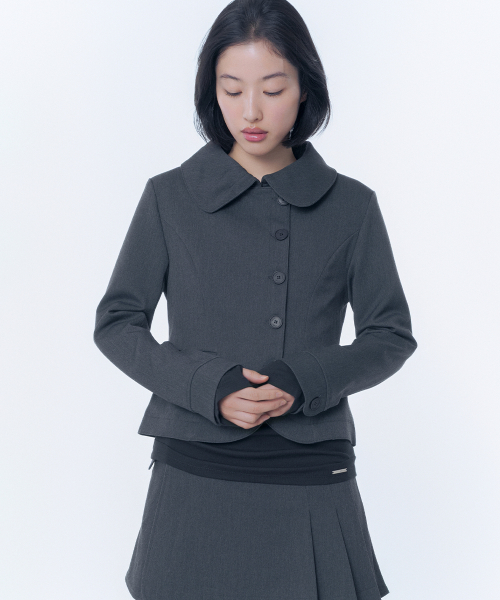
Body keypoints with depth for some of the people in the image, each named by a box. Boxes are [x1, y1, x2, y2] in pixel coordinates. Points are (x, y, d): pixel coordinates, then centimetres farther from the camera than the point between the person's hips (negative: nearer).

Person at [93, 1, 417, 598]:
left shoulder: (350, 206, 2)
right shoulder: (170, 197, 1)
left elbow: (391, 335, 6)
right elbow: (116, 324, 3)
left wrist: (304, 381, -13)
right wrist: (209, 385, -13)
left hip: (313, 481, 1)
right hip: (196, 478, 0)